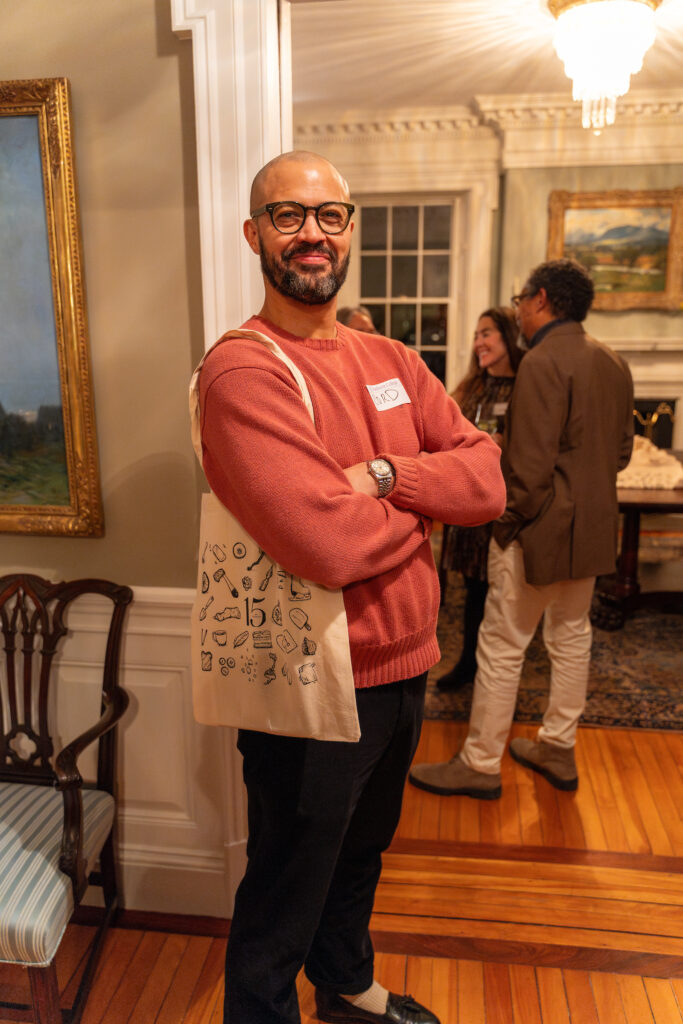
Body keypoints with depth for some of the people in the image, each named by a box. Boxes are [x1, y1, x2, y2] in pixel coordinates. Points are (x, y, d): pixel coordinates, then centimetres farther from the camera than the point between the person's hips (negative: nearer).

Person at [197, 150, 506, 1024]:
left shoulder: (391, 362, 5)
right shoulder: (243, 372, -20)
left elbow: (488, 479, -3)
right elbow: (327, 545, -31)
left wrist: (386, 474, -20)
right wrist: (419, 504, -12)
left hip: (404, 668, 8)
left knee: (361, 853, 31)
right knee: (283, 901, 16)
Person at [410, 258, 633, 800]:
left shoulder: (542, 363, -17)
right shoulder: (614, 363, 11)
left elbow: (531, 463, -22)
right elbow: (621, 449, 16)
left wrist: (508, 524, -11)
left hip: (543, 529, -9)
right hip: (594, 527, 9)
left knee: (502, 645, 1)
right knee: (572, 635, 17)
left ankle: (480, 765, 13)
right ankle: (558, 750, 32)